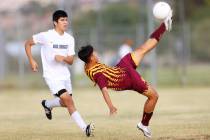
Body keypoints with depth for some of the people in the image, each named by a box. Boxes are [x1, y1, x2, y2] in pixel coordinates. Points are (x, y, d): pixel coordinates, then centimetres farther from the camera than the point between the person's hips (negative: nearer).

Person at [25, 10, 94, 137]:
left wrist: (63, 58, -21)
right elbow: (28, 44, 1)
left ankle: (47, 104, 45)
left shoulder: (70, 39, 1)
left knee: (66, 103, 15)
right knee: (69, 101, -18)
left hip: (65, 75, 6)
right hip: (52, 76, -6)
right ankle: (85, 128, -18)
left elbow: (71, 61, 1)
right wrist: (32, 61, -8)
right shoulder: (46, 36, -12)